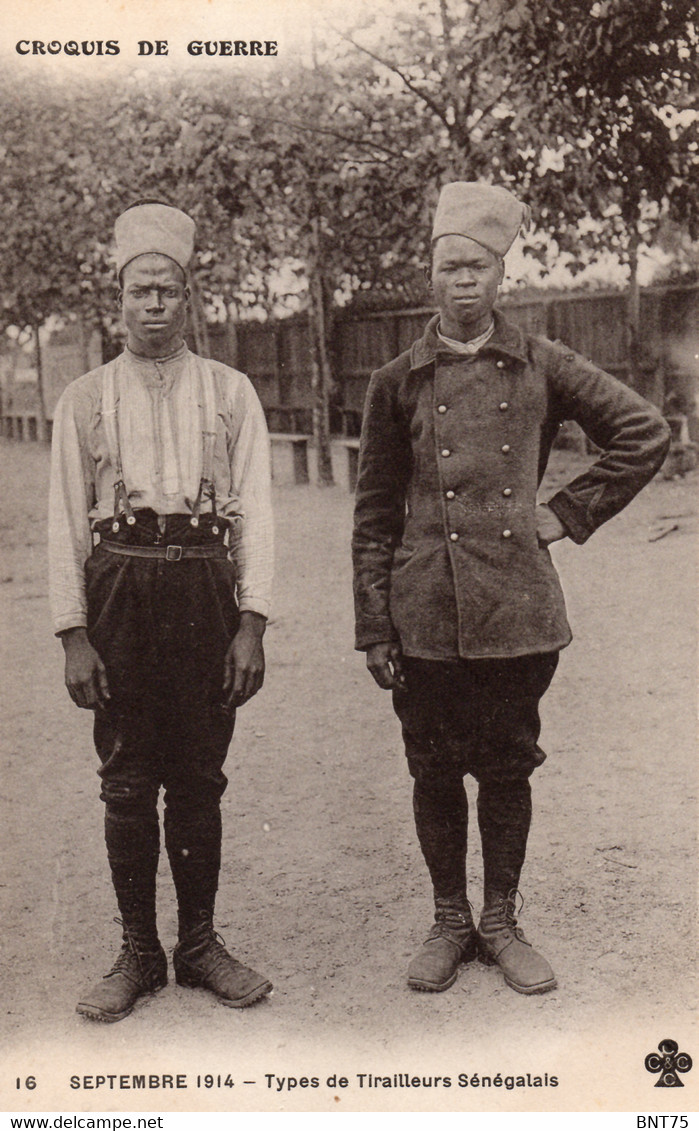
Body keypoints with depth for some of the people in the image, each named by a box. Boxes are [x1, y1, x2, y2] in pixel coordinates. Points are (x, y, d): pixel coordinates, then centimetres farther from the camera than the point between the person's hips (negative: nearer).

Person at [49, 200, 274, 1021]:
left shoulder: (229, 393, 7)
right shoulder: (84, 400, 8)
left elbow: (254, 513, 3)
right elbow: (65, 524, 5)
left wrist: (252, 624, -6)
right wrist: (74, 635, -3)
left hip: (206, 586, 0)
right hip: (120, 587, 0)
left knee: (199, 779, 8)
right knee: (127, 783, 5)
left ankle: (199, 943, 22)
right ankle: (137, 952, 19)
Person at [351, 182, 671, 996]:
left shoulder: (540, 366, 4)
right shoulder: (398, 382, 4)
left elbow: (645, 433, 10)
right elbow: (375, 515, 5)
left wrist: (568, 512, 4)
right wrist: (373, 631, 1)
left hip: (518, 611, 0)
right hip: (425, 615, 0)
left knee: (507, 769, 10)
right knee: (434, 771, 9)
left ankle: (501, 922, 27)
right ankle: (449, 923, 27)